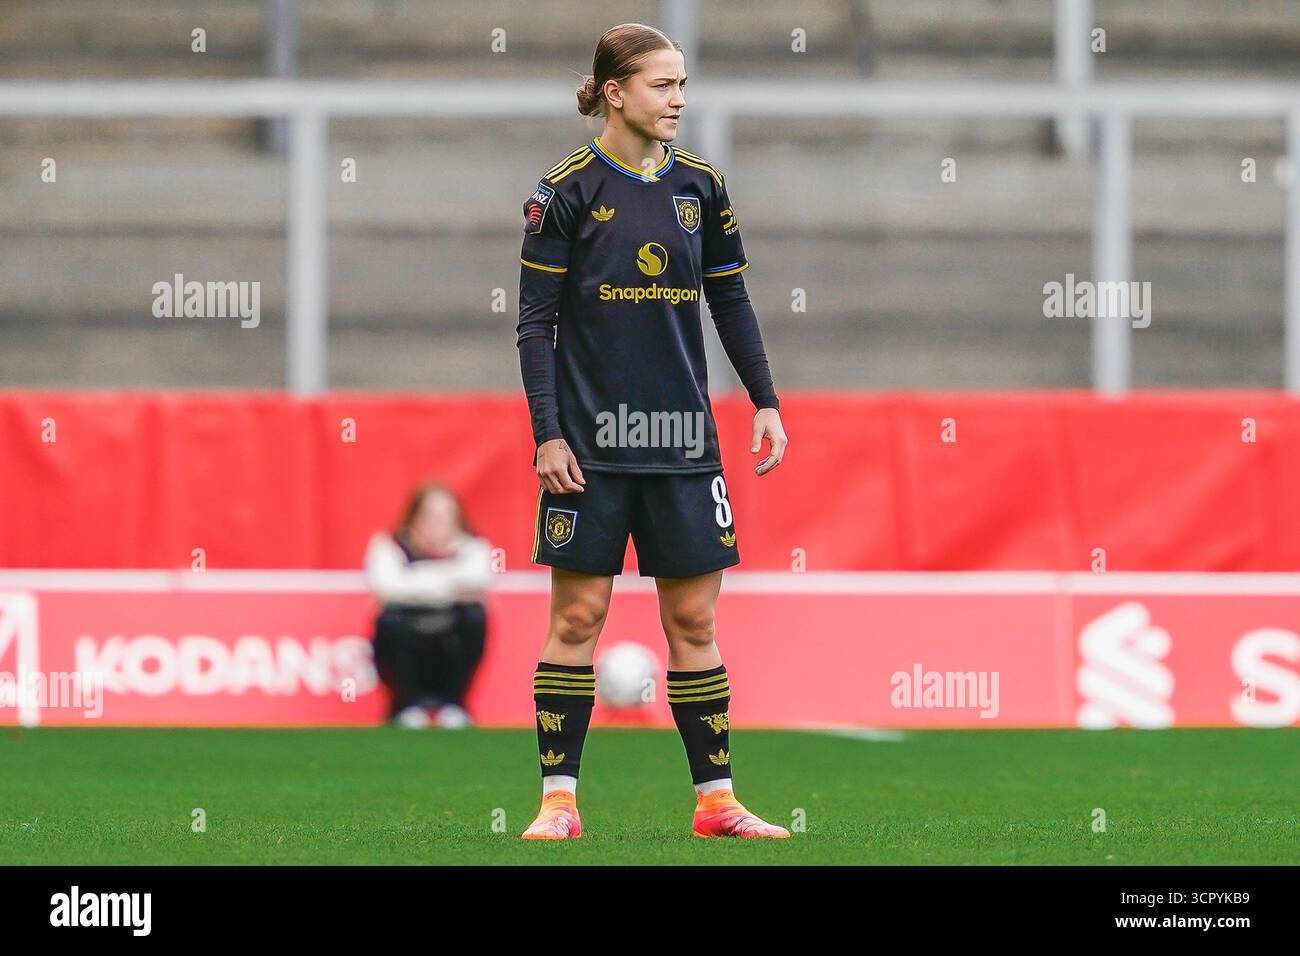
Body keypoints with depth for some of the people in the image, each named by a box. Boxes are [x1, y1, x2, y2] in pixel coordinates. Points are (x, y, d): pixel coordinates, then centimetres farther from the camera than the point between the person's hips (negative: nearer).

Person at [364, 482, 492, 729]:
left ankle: (452, 703, -11)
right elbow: (387, 587, -29)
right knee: (392, 621, -31)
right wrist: (450, 587, -24)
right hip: (406, 656, -1)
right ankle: (407, 704, -11)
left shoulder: (472, 548, -4)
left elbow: (477, 579, -28)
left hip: (451, 657, 1)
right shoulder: (389, 546, -8)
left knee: (475, 616, -26)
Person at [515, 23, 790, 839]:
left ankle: (716, 800, 10)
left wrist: (766, 402, 6)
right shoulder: (568, 191, -5)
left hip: (684, 437, 4)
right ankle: (559, 800, 5)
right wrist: (547, 432, -11)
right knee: (579, 615, -1)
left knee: (693, 619, 5)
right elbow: (536, 321, -5)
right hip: (592, 437, -4)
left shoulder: (701, 187, 7)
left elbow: (731, 302, 15)